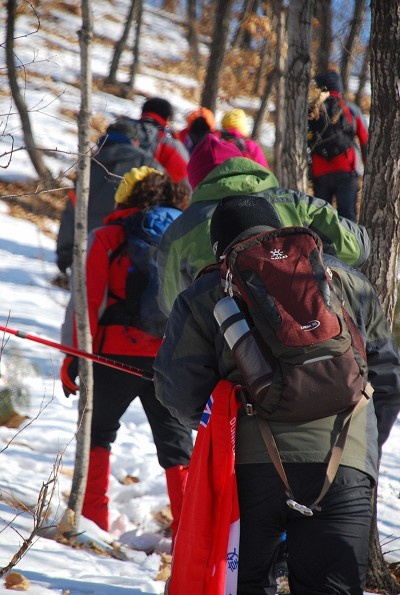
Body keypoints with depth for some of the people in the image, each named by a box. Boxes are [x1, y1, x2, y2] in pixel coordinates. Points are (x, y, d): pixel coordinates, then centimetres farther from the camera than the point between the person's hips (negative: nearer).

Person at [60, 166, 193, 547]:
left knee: (99, 433, 17)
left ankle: (93, 518, 11)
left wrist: (73, 356, -1)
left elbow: (88, 301, -4)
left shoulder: (108, 238, 2)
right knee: (176, 442, 9)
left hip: (117, 354, -2)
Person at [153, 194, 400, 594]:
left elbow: (179, 391, 6)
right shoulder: (346, 280, 19)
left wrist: (209, 421, 27)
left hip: (247, 461, -1)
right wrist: (366, 445, 32)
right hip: (344, 466, 1)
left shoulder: (204, 296, 11)